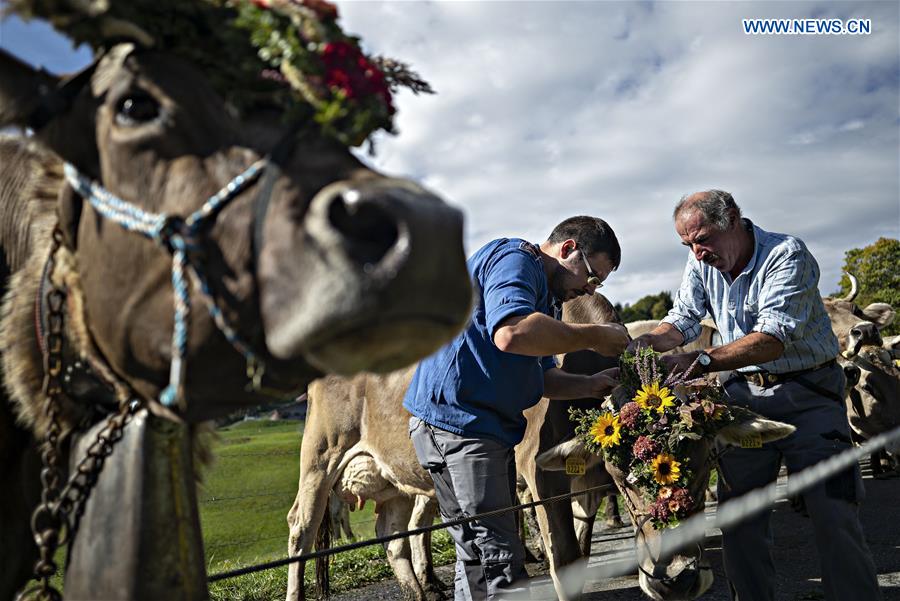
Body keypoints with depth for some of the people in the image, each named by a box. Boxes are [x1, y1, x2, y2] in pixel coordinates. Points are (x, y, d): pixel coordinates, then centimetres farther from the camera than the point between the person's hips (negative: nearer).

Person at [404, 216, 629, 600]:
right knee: (500, 559, -9)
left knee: (479, 555, 15)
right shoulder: (513, 259, -10)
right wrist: (593, 337, -20)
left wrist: (591, 385, 5)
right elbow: (512, 333, -31)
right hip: (456, 420, -11)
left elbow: (541, 376, 22)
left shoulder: (545, 297, 22)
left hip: (489, 429, 11)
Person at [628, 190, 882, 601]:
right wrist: (651, 340, -19)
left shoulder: (787, 255, -17)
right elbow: (682, 319, 2)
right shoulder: (701, 264, 3)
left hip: (807, 391, -5)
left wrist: (702, 361, -37)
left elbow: (773, 339, -28)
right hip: (744, 393, 5)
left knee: (834, 513, -5)